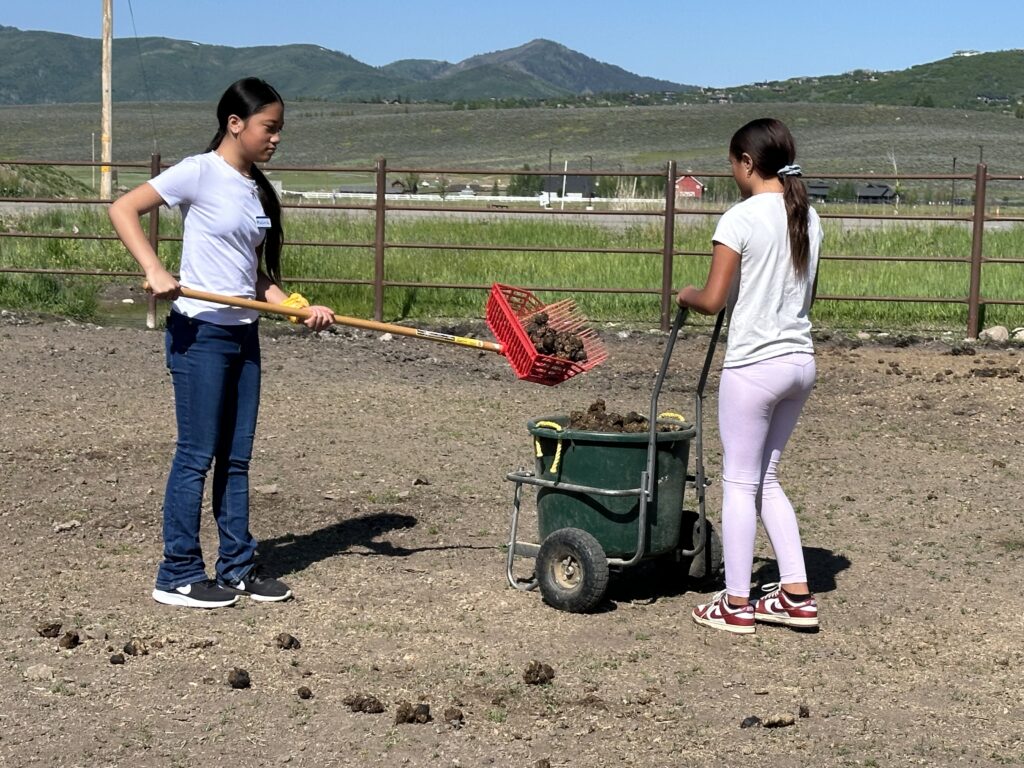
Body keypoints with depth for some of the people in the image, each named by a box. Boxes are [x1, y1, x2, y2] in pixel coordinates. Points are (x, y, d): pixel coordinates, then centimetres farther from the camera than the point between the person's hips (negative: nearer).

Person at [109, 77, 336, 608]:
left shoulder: (256, 189, 12)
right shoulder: (200, 173, -9)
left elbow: (257, 273, 13)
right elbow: (122, 210, -14)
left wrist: (299, 307, -1)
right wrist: (154, 271, -25)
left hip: (244, 334, 8)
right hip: (200, 332, -8)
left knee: (236, 457, 12)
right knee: (197, 455, -3)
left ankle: (237, 567, 21)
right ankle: (178, 575, 7)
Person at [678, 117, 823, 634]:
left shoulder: (741, 219, -14)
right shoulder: (809, 218, 8)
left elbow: (713, 300, -14)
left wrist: (686, 295, 6)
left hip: (753, 364, -7)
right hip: (800, 361, 7)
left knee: (740, 481, 4)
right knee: (766, 479, 18)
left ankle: (736, 604, 11)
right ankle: (796, 595, 17)